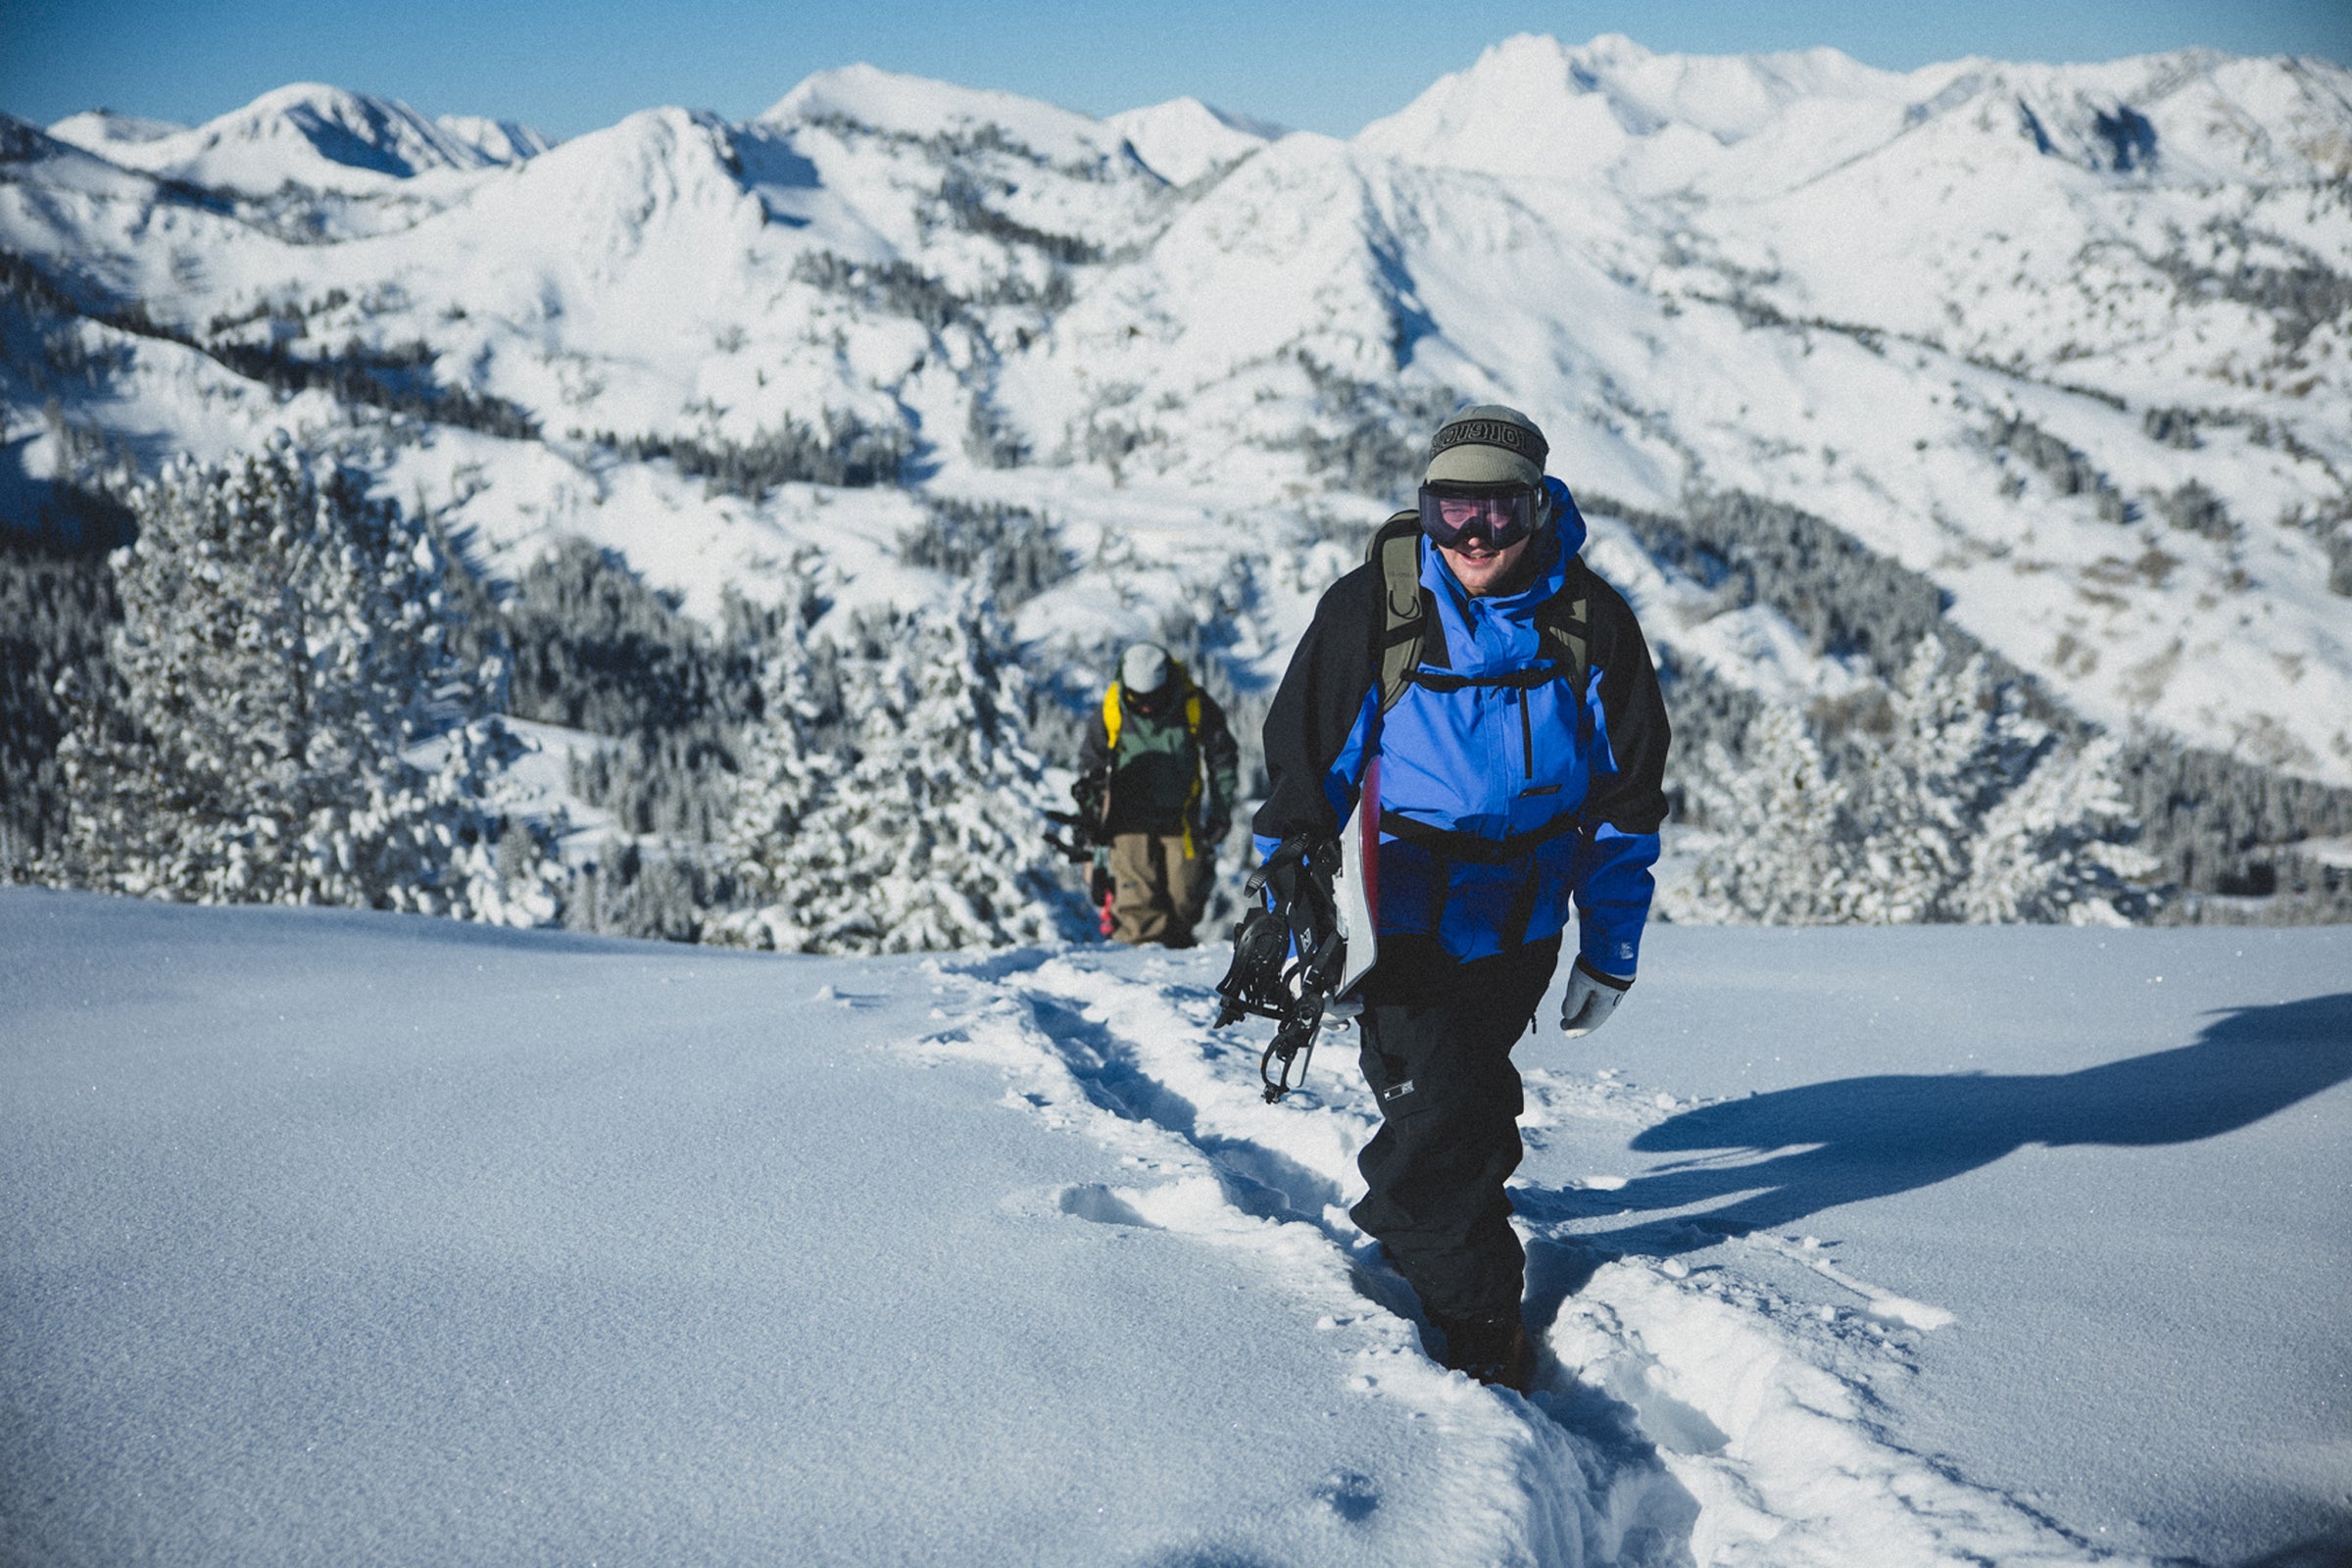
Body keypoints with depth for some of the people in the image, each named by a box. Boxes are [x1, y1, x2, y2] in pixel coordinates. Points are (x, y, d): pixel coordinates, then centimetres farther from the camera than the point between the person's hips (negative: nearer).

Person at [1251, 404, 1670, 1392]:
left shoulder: (1589, 624, -6)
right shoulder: (1372, 609, -13)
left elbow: (1627, 796, 3)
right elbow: (1306, 767, -5)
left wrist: (1611, 944, 3)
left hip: (1524, 928, 3)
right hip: (1407, 918, -3)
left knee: (1470, 1099, 18)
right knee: (1441, 1116, -8)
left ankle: (1402, 1210, 45)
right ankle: (1480, 1326, 9)